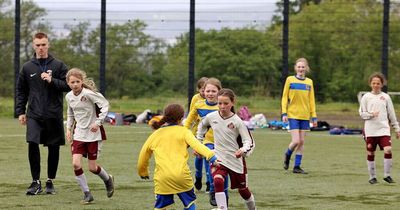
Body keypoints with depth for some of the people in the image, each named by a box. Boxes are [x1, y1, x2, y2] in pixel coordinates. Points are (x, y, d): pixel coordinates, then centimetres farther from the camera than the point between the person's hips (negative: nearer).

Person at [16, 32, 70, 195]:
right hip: (34, 114, 0)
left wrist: (52, 81, -15)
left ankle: (50, 181, 17)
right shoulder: (27, 67, 7)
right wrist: (20, 111, 7)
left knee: (53, 148, 4)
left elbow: (68, 85, -1)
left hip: (54, 115, 0)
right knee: (32, 145, -13)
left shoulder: (58, 65, 3)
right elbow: (21, 91, 13)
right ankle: (36, 182, -4)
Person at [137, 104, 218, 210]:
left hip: (162, 179, 2)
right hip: (182, 175, -2)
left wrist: (143, 172, 41)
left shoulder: (155, 134, 16)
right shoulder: (183, 131, 6)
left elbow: (143, 155, 25)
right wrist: (211, 156, -23)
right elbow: (196, 145, -12)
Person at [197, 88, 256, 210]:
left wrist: (243, 151, -35)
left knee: (243, 190, 14)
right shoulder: (211, 117, -5)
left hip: (236, 160, -1)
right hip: (218, 158, 1)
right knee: (218, 181, -28)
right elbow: (202, 125, 19)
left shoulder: (237, 122, -14)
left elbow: (249, 142, -15)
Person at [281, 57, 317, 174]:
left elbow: (311, 100, 11)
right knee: (296, 141, -12)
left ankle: (297, 166, 11)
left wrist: (314, 116, 6)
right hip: (293, 115, -3)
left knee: (302, 142, 3)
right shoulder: (290, 80, -1)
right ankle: (287, 155, 18)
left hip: (305, 116, 3)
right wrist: (284, 113, -7)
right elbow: (284, 97, 1)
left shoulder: (309, 82, 8)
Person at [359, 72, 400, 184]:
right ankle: (372, 177, 15)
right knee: (371, 153, 3)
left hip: (384, 128, 0)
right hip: (370, 130, 0)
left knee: (388, 150, -15)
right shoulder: (366, 97, 5)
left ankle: (387, 175, -3)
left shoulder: (385, 97, 9)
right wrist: (371, 114, -15)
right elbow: (361, 113, 4)